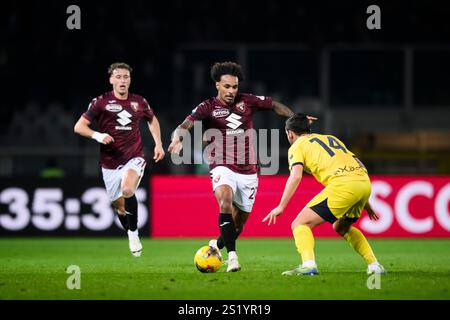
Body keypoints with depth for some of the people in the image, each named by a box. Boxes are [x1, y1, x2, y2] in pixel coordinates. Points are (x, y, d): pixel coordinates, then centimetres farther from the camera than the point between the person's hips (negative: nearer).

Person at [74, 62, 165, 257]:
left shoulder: (139, 102, 5)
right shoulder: (101, 102, -3)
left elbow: (152, 120, 26)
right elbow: (79, 127, -6)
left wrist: (158, 144, 14)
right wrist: (97, 135, -23)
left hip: (134, 158, -1)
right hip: (110, 163, 1)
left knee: (127, 190, -30)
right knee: (119, 206, 7)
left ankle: (134, 232, -14)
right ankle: (132, 238, 34)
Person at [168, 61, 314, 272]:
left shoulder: (247, 101, 3)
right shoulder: (208, 107, -7)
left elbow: (274, 105, 17)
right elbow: (186, 124, -22)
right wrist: (177, 138, -43)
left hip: (248, 172, 4)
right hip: (223, 167, -4)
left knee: (239, 223, 11)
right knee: (225, 200, -34)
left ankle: (217, 245, 42)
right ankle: (232, 255, -36)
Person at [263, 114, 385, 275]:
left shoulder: (297, 146, 12)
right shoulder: (331, 138, 32)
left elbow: (295, 176, -6)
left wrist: (281, 207, -8)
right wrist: (365, 204, 35)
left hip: (342, 184, -7)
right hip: (364, 182, 7)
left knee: (300, 224, -2)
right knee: (341, 227, 31)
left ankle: (308, 264, -25)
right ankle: (374, 265, 23)